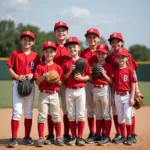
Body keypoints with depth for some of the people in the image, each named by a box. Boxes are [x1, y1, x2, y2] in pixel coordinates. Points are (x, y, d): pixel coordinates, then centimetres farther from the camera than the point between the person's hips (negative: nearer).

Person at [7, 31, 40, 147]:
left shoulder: (35, 56, 6)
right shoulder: (15, 53, 0)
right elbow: (10, 68, -1)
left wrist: (32, 75, -12)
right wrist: (17, 76, -16)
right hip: (17, 84, -3)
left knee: (29, 111, 9)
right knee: (17, 110, -10)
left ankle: (27, 137, 18)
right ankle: (14, 138, -6)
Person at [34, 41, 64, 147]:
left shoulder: (57, 67, 4)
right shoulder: (40, 67, 1)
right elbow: (37, 82, -3)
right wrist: (43, 76, -19)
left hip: (54, 94, 1)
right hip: (43, 94, -1)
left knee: (56, 116, 7)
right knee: (42, 116, 0)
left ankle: (59, 137, 15)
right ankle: (41, 138, 5)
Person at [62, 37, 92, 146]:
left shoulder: (84, 61, 1)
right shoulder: (65, 62, 2)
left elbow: (88, 76, 2)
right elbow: (63, 78, -1)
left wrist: (81, 78, -16)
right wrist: (70, 71, -15)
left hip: (81, 90, -1)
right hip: (69, 91, 1)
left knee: (81, 114, 1)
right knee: (71, 115, 7)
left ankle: (80, 137, 8)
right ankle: (73, 137, 15)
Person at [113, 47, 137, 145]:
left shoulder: (130, 70, -6)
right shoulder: (115, 71, 6)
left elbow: (133, 85, -7)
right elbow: (113, 84, 9)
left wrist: (132, 98, -12)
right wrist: (113, 96, 5)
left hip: (127, 95, -5)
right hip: (117, 96, 5)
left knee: (127, 116, -7)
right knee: (120, 117, 9)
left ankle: (129, 137, 7)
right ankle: (123, 137, 20)